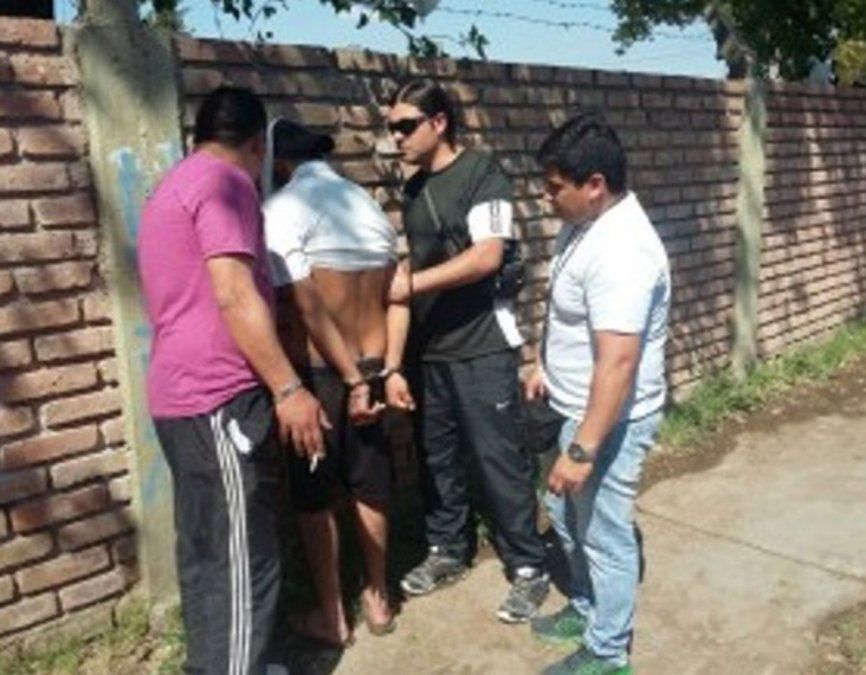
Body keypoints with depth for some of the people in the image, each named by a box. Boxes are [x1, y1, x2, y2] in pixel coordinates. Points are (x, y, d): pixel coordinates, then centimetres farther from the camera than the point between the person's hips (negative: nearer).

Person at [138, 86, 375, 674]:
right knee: (244, 562, -4)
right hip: (220, 397, -10)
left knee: (206, 554, 17)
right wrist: (288, 389, -19)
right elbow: (234, 295, -20)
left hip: (181, 393, 10)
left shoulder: (173, 186, 21)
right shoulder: (223, 181, -10)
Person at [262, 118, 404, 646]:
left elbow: (305, 308, -18)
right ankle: (378, 600, 31)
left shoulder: (283, 208, -11)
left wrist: (293, 381, -7)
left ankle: (332, 615, 21)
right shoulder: (368, 202, 8)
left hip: (321, 370, -6)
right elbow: (396, 297, 6)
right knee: (371, 485, 17)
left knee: (315, 495, 10)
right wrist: (385, 368, 10)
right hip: (374, 364, 6)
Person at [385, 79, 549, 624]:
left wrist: (412, 283, -21)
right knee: (437, 455, 14)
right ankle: (449, 549, 31)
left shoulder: (481, 173, -8)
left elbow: (487, 256, -20)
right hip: (429, 349, 7)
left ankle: (529, 567, 15)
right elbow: (414, 271, 13)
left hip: (483, 348, -6)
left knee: (499, 459, 0)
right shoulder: (414, 190, 12)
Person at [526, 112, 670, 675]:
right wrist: (547, 365, 23)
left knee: (605, 536, 7)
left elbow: (618, 362, -32)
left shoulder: (619, 251, -29)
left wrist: (583, 448, -30)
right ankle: (588, 609, 44)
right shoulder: (587, 223, 3)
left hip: (610, 421, -10)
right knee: (567, 516, 24)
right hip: (580, 408, 10)